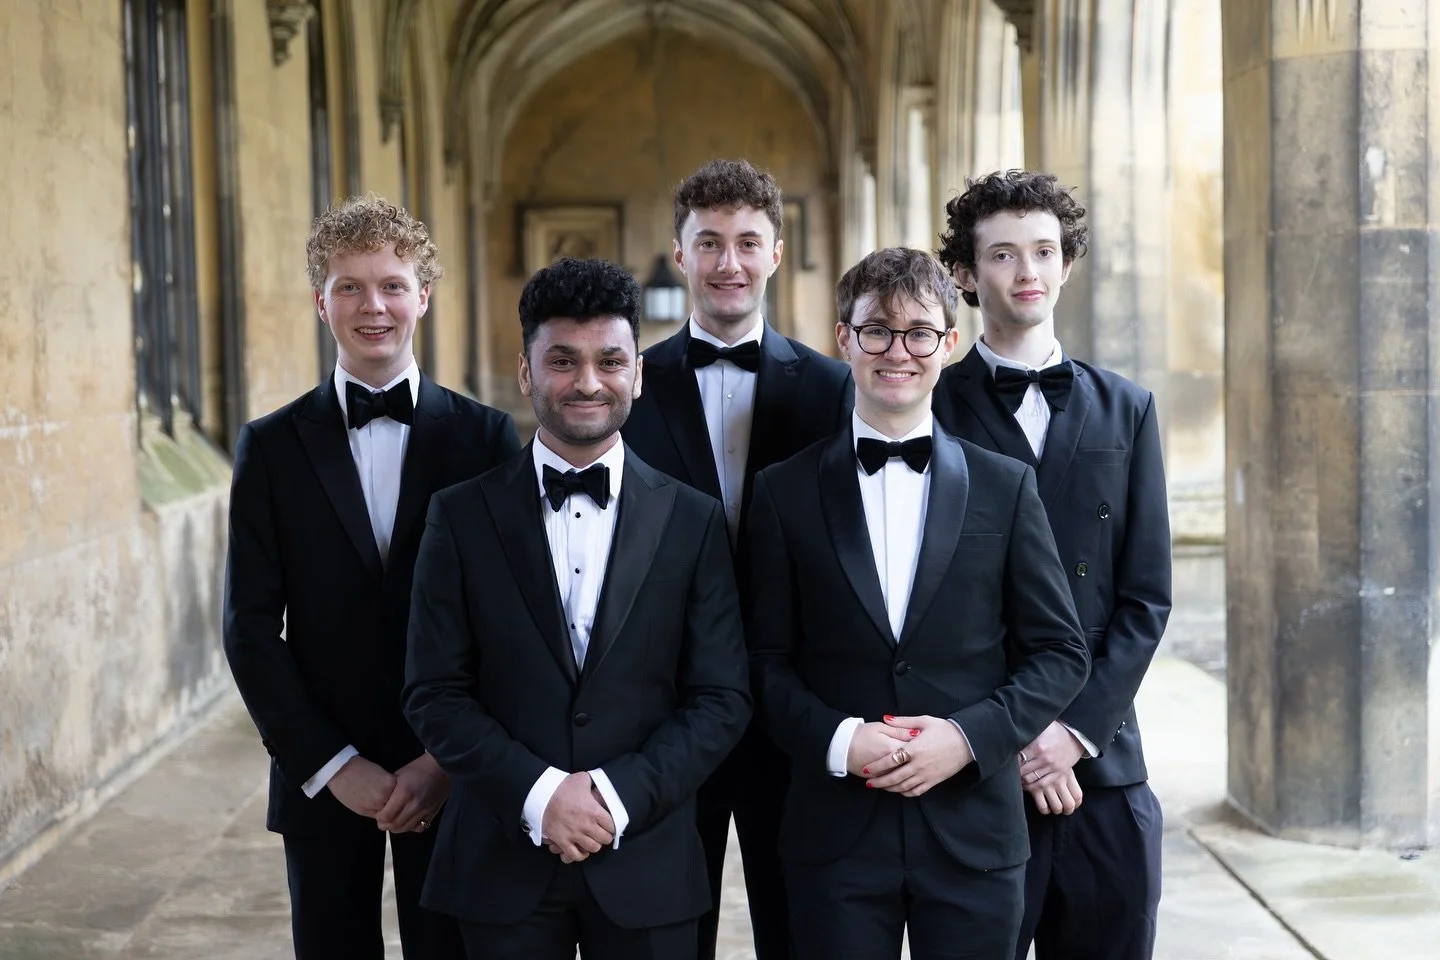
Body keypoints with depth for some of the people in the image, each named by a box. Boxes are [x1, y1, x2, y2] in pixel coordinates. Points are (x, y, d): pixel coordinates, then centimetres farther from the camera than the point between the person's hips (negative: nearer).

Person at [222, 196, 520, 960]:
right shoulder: (272, 446, 2)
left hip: (454, 779, -1)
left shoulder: (484, 436, 0)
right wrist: (332, 765, -8)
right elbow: (250, 626, 0)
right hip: (321, 777, 1)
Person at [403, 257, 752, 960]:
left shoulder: (692, 521, 3)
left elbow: (722, 698, 0)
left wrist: (620, 794, -12)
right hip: (503, 866, 0)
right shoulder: (462, 518, 1)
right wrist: (537, 794, -14)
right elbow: (435, 694, -2)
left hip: (647, 865, 1)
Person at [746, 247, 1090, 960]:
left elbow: (1060, 652, 4)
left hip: (974, 838, 1)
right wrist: (836, 739, -13)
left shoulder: (1005, 486, 5)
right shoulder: (785, 492, 4)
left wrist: (970, 735, -10)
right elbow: (768, 659, 4)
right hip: (835, 838, 0)